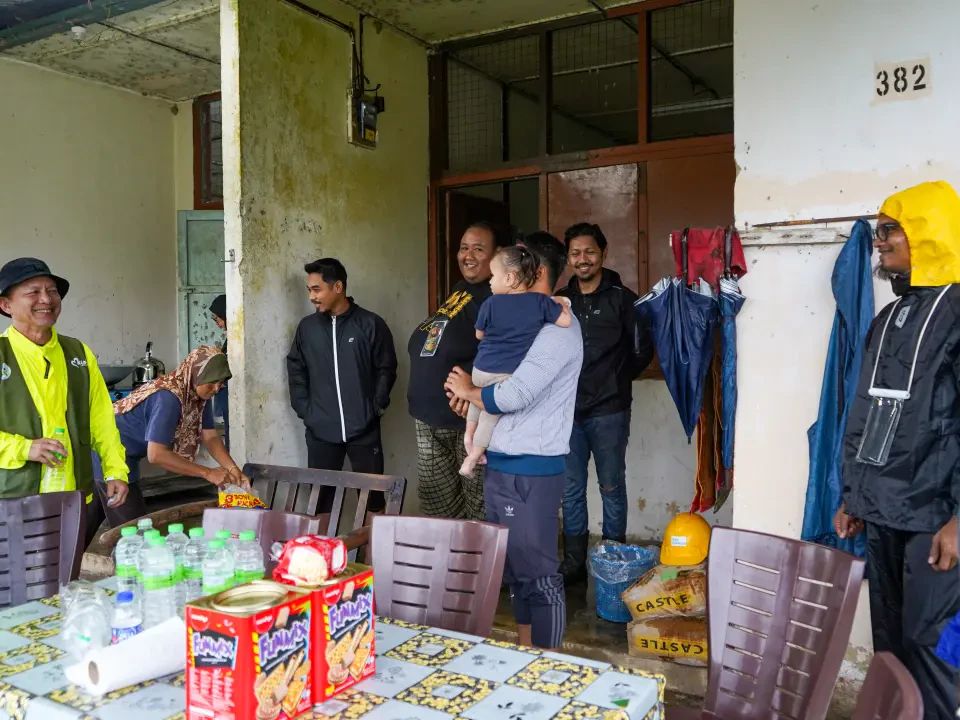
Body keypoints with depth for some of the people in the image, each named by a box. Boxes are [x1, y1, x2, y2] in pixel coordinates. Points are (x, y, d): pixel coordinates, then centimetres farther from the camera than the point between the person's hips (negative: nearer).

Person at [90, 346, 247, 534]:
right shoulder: (168, 398, -33)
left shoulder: (200, 394, -6)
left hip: (123, 455, 9)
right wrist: (207, 473, -34)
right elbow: (156, 455, -36)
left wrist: (232, 468, -21)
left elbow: (210, 437, -5)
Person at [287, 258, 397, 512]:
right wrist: (304, 410, 2)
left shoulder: (371, 324, -3)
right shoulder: (307, 327, 6)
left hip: (364, 429, -2)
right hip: (321, 431, 2)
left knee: (372, 495, 5)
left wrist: (377, 406, -6)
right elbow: (296, 371, 11)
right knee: (321, 496, 6)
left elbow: (386, 369, 1)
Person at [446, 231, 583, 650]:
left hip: (530, 471, -10)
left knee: (538, 572, 0)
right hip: (501, 465, 10)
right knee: (513, 566, 18)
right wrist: (471, 396, 0)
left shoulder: (558, 328, -15)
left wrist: (468, 390, -5)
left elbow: (513, 396, -23)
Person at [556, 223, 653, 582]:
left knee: (611, 487, 6)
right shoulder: (560, 301, 8)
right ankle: (573, 563, 19)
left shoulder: (622, 299, -3)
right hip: (567, 410, 4)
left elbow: (642, 350, 0)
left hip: (609, 411, -3)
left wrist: (616, 379, 5)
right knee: (571, 489, 9)